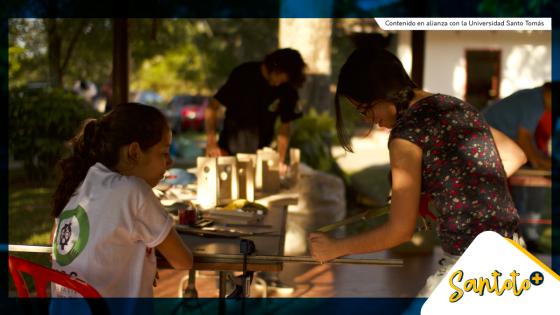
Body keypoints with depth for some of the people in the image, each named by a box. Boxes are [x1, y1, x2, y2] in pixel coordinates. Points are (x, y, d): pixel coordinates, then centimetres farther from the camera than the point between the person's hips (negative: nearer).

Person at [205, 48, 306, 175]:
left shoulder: (288, 89, -10)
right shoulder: (244, 74, -17)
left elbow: (285, 126, 0)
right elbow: (212, 107, -16)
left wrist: (280, 161, -8)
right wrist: (211, 142, -25)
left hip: (260, 151, 2)